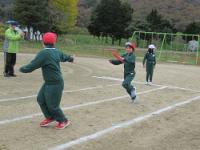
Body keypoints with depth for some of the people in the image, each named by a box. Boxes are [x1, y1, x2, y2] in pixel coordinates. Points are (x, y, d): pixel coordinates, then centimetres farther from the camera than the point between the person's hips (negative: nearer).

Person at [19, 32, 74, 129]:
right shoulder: (56, 52, 2)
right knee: (41, 99, 16)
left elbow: (31, 66, -21)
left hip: (55, 85, -9)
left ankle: (63, 121, 23)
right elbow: (64, 56, 24)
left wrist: (21, 69, -1)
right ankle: (50, 117, 31)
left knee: (52, 105, 5)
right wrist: (71, 58, 47)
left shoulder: (43, 54, -22)